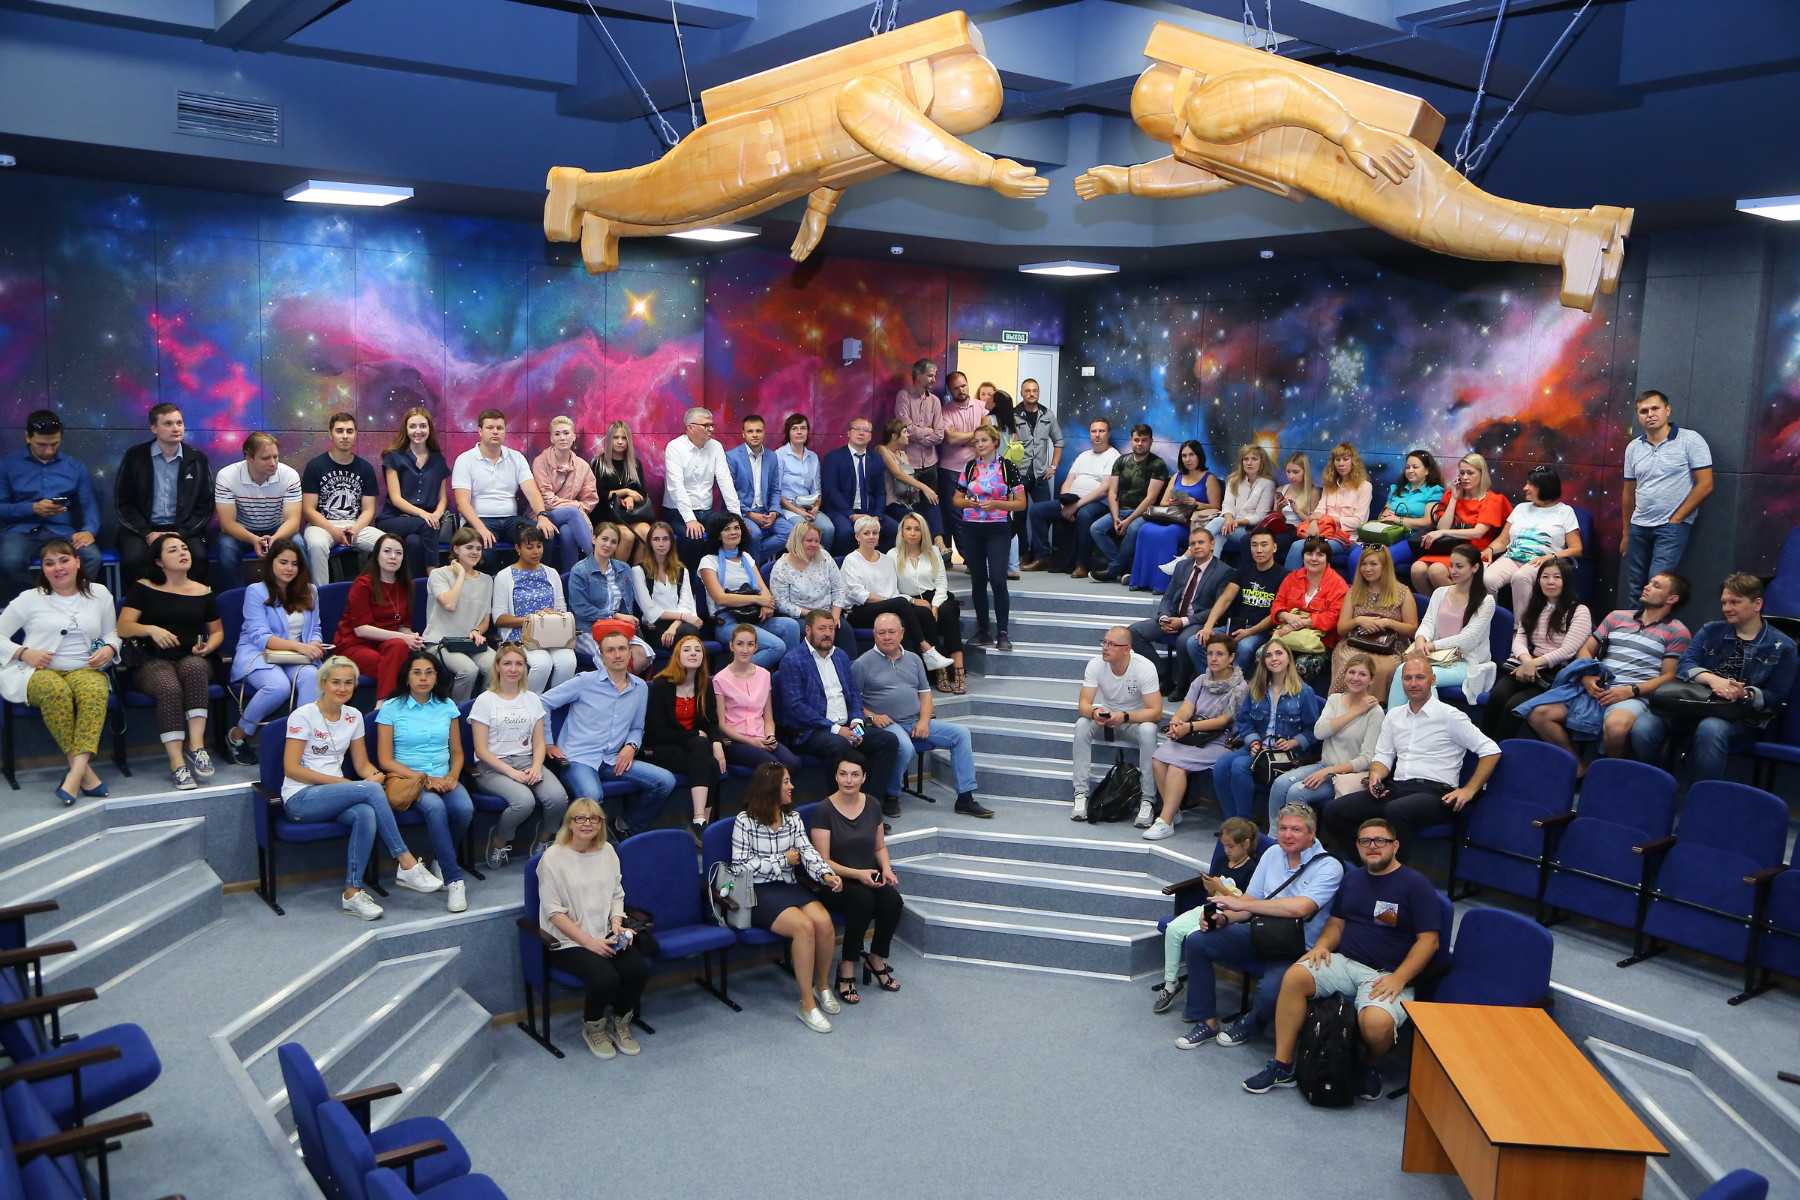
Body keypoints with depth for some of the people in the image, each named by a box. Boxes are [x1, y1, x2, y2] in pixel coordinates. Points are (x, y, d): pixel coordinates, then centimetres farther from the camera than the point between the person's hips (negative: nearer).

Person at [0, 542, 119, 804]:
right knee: (56, 690, -40)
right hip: (40, 672, -1)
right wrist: (24, 653, -7)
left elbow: (113, 633, 24)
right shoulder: (29, 599, 11)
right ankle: (84, 771, -35)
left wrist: (109, 649, 1)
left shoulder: (99, 594, 17)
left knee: (95, 689, -37)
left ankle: (75, 774, -44)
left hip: (84, 669, 1)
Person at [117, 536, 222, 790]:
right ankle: (177, 763, -38)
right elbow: (123, 627, 1)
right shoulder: (143, 588, 10)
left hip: (193, 660, 2)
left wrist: (209, 646, 2)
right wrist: (151, 630, -18)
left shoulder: (204, 592, 17)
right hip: (153, 662, -2)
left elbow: (217, 631, 24)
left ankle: (196, 745, -38)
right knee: (170, 688, -37)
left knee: (194, 666, -37)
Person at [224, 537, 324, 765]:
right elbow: (260, 637, -11)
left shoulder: (309, 592, 15)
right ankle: (237, 735, -10)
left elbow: (315, 630, 14)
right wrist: (299, 646, -25)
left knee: (311, 676, -33)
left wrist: (314, 646, -12)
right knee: (279, 686, -35)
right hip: (257, 654, -4)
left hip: (296, 658, 4)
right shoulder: (256, 592, -1)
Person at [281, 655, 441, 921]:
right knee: (371, 790, -31)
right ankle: (407, 865, -26)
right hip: (300, 799, -5)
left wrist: (376, 775, -13)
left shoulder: (353, 717, 11)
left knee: (366, 814, -33)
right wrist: (342, 782, -19)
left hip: (335, 796, 5)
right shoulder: (303, 716, -6)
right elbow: (291, 768, -12)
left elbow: (362, 764, 13)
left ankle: (352, 892, -27)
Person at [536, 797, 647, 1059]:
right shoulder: (553, 857, -9)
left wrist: (617, 924, -5)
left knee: (639, 969, -21)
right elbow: (553, 911, -11)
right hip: (568, 940, -5)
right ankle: (592, 1028, 4)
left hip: (606, 935, 5)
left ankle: (620, 1023, 8)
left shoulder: (607, 851, 9)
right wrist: (589, 941, -16)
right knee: (605, 978, -28)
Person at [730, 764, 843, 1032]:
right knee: (804, 926, -30)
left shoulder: (793, 818, 13)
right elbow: (740, 866, -9)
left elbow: (808, 852, 1)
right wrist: (783, 860, -7)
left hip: (788, 887, 6)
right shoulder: (745, 821, -5)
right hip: (758, 892, -5)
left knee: (824, 921, -24)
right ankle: (807, 1004, -20)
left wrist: (826, 874, -19)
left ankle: (823, 985, 2)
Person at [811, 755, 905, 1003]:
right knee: (863, 900, -35)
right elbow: (823, 861, -11)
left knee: (893, 900, -26)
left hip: (868, 878, 5)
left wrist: (886, 868, -4)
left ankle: (876, 960, -2)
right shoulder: (824, 811, -9)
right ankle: (846, 971, -22)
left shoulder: (872, 806, 7)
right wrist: (857, 874, -22)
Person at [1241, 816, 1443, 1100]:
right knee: (1294, 976, -23)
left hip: (1387, 974, -5)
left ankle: (1371, 1065, 3)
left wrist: (1399, 979, -18)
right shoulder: (1352, 878, 17)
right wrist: (1322, 945, 1)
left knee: (1376, 1023, -36)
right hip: (1344, 962, 5)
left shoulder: (1415, 885, -2)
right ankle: (1282, 1066, -14)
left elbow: (1429, 940, -8)